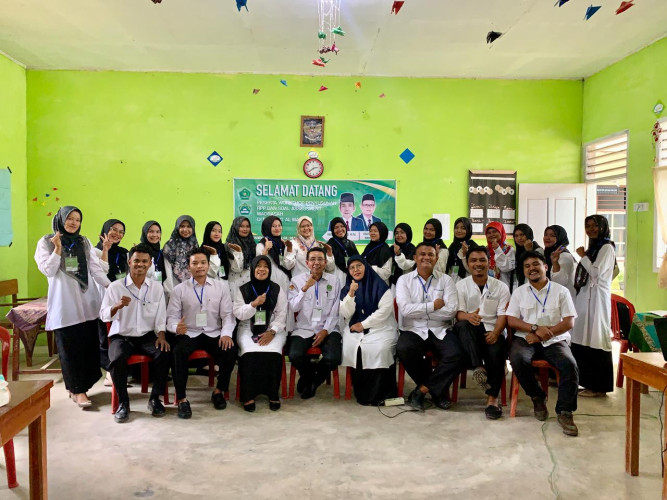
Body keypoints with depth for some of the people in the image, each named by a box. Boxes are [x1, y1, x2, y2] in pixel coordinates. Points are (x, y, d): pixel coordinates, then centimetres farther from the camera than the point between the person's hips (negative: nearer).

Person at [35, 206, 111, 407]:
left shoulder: (85, 243, 12)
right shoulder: (46, 243, 4)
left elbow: (97, 270, 7)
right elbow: (48, 271, -5)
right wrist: (57, 248, -11)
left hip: (87, 302, 3)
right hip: (64, 304, -3)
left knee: (89, 345, 5)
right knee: (70, 347, -1)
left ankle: (78, 386, 19)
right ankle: (77, 389, 8)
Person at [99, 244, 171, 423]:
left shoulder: (157, 287, 5)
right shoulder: (115, 286, -1)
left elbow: (161, 317, 4)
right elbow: (103, 316, -4)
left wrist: (161, 335, -12)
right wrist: (117, 306, -24)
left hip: (148, 336, 2)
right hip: (121, 336, -1)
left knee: (165, 354, -27)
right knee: (117, 359, -33)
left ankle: (155, 398, -6)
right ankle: (123, 401, -9)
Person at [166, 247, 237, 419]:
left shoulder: (221, 286, 8)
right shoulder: (179, 289, 6)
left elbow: (227, 314, 3)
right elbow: (171, 316, 2)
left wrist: (226, 333, -15)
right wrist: (176, 327, -22)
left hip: (214, 334, 1)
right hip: (188, 334, -1)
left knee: (231, 350, -27)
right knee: (178, 351, -33)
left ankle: (219, 391, -2)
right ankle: (181, 398, -18)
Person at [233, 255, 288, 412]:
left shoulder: (277, 290, 8)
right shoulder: (242, 290, 9)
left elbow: (281, 315, 2)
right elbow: (238, 314, 0)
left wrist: (272, 332, -14)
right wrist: (254, 303, -17)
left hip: (272, 330, 0)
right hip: (248, 329, 0)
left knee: (273, 352, -30)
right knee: (250, 353, -31)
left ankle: (273, 394, -16)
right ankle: (248, 395, -20)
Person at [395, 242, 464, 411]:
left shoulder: (445, 280, 9)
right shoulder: (404, 280, 6)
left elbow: (451, 310, -6)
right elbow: (406, 309, -10)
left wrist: (419, 310, -7)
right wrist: (433, 305, -6)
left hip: (440, 331, 1)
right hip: (414, 330, -1)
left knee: (457, 355, -28)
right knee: (404, 349, -33)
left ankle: (422, 389, -6)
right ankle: (438, 390, -7)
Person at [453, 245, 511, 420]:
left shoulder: (501, 287, 12)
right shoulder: (461, 285, 10)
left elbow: (502, 315, 2)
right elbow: (459, 313, -1)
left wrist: (496, 332, -19)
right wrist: (468, 316, -27)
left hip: (492, 332, 0)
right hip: (470, 333, 0)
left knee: (497, 351, -31)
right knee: (463, 325, -34)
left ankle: (492, 398, -21)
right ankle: (478, 367, -42)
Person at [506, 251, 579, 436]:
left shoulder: (561, 291, 9)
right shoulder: (519, 292, 13)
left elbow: (569, 322, 0)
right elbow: (511, 320, 3)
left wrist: (542, 335, -13)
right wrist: (535, 328, -16)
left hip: (554, 340, 0)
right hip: (525, 338, 1)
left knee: (570, 365, -30)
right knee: (517, 359, -32)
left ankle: (565, 412, -15)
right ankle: (537, 397, -6)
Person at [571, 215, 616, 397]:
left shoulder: (606, 247, -6)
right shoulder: (593, 247, 19)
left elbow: (596, 272, -15)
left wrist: (582, 256, -6)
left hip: (597, 298, -8)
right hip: (586, 297, 9)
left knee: (595, 340, -7)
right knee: (584, 340, 7)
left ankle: (599, 387, -1)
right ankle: (589, 382, 15)